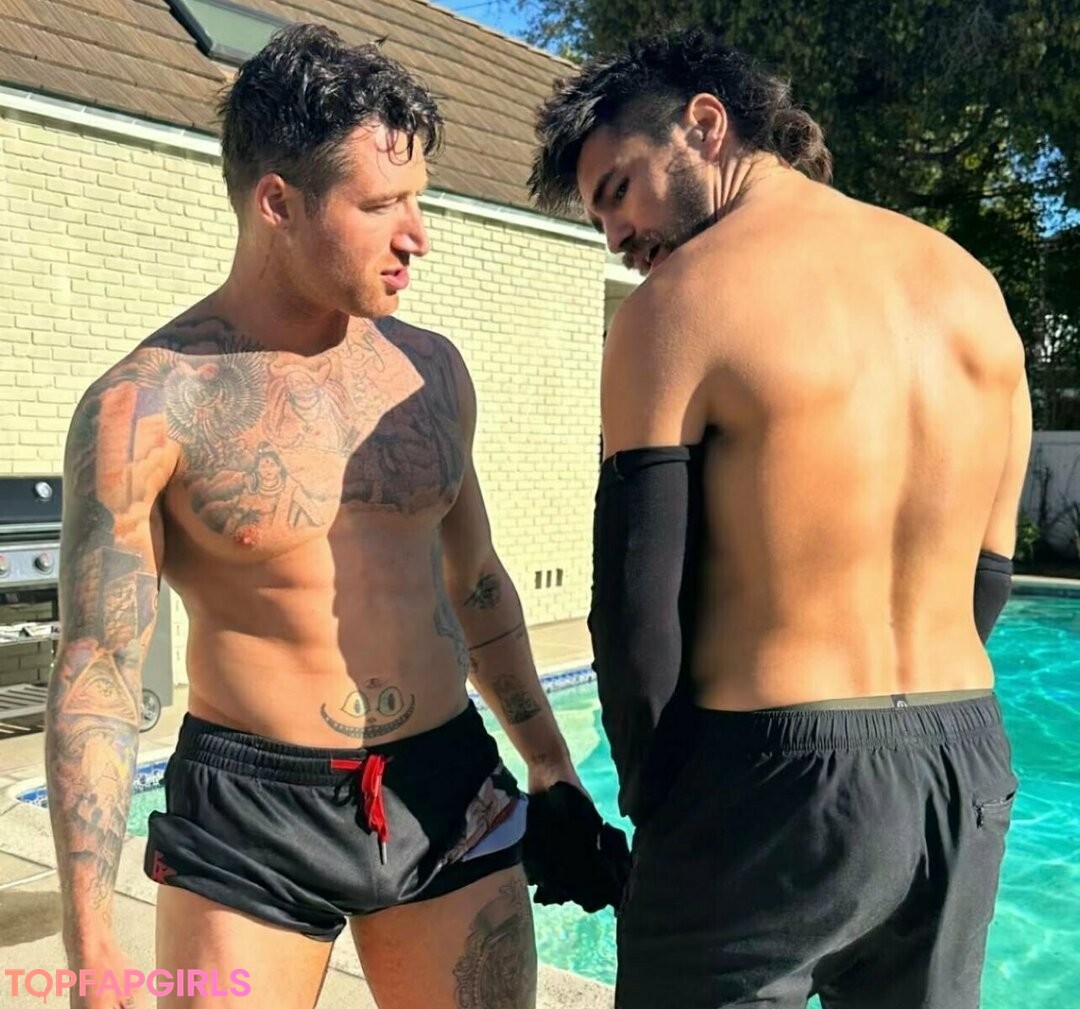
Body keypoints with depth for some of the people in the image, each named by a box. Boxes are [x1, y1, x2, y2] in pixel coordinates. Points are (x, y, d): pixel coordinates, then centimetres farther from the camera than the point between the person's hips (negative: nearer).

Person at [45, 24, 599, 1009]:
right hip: (247, 821, -3)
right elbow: (97, 674, -9)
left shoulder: (431, 370, 3)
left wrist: (549, 761, 17)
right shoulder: (146, 406, -11)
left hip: (453, 792, 4)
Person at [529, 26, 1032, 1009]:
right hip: (966, 768, 7)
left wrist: (654, 799, 1)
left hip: (778, 777, -6)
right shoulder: (971, 285, 7)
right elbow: (987, 575, 10)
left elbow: (638, 605, -13)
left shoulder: (680, 301, -12)